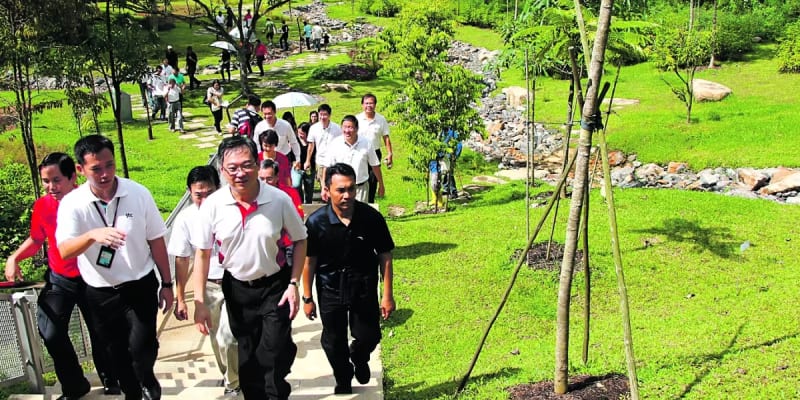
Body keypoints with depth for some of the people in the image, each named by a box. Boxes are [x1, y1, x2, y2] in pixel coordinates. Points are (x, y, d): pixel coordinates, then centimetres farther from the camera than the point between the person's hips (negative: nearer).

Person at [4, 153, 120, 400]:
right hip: (59, 280, 2)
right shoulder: (42, 206, -8)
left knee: (100, 334, 12)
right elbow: (36, 240, 9)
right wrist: (14, 257, -6)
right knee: (51, 334, -9)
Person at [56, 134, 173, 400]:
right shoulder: (72, 203, -12)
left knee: (141, 346, -13)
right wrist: (92, 235, -42)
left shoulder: (138, 193, -11)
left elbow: (156, 240, -3)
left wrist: (167, 283, 0)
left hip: (140, 286, -1)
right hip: (100, 293, 2)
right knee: (117, 353, 15)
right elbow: (64, 251, -21)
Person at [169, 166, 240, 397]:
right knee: (217, 338, 17)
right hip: (208, 286, 3)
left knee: (226, 338, -10)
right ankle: (230, 376, 42)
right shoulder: (186, 218, -10)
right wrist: (180, 299, 3)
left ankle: (233, 382, 17)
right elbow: (182, 260, -1)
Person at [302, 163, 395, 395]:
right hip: (330, 289, 0)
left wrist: (387, 295, -6)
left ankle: (359, 358, 47)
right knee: (334, 342, 14)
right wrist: (307, 298, 0)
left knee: (369, 336, 9)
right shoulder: (316, 222, -17)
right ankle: (343, 381, 43)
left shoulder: (372, 218, -17)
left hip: (364, 288, 0)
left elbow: (385, 257, -8)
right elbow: (309, 262, -5)